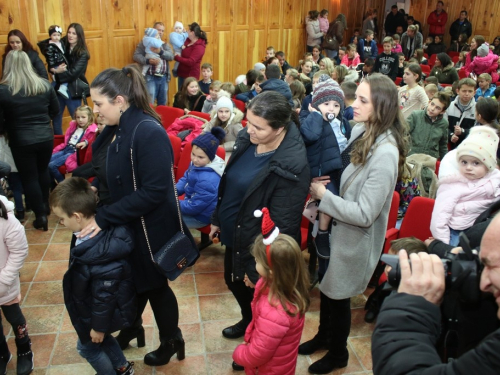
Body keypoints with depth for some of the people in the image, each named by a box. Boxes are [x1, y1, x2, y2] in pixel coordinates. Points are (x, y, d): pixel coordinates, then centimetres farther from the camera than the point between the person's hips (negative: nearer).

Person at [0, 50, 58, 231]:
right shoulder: (45, 85, -3)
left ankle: (41, 216, 13)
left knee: (29, 178, 9)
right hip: (45, 138, 4)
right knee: (43, 171, 24)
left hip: (21, 142, -4)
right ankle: (45, 206, 38)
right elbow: (55, 110, 8)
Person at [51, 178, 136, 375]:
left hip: (104, 312, -8)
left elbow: (104, 297, -28)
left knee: (87, 346, 20)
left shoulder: (100, 255, -42)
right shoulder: (101, 231, -14)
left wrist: (99, 326, -13)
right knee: (101, 339, 30)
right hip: (104, 307, 8)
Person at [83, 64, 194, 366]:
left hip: (151, 228, -7)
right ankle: (131, 327, 50)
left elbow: (154, 191, -29)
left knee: (154, 285, 13)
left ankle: (171, 341, 38)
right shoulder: (117, 129, 0)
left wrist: (104, 218, -25)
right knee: (132, 279, 24)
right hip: (127, 224, 7)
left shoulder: (149, 132, -26)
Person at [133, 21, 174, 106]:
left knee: (163, 104, 15)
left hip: (163, 77, 5)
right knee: (149, 103, -7)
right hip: (150, 78, -5)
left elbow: (171, 56, -1)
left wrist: (160, 51, -18)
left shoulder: (165, 44, 16)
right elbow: (136, 56, -8)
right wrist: (148, 61, -25)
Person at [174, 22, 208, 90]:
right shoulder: (188, 41, 8)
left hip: (190, 75, -9)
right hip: (182, 74, 9)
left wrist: (176, 57, -18)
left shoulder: (199, 47, -17)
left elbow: (190, 62, -25)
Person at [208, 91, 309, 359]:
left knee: (255, 296, 17)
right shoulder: (247, 139, -8)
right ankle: (248, 320, 60)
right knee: (233, 281, 29)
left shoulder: (291, 165, -31)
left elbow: (281, 226, -25)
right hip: (234, 235, 8)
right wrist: (218, 219, 15)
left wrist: (258, 268, -18)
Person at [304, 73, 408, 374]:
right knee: (325, 286, 24)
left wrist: (322, 195, -21)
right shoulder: (359, 131, -5)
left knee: (338, 295, 14)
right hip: (334, 227, 7)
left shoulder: (385, 153, -29)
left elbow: (364, 214, -28)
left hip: (354, 238, -7)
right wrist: (319, 184, -8)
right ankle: (324, 336, 51)